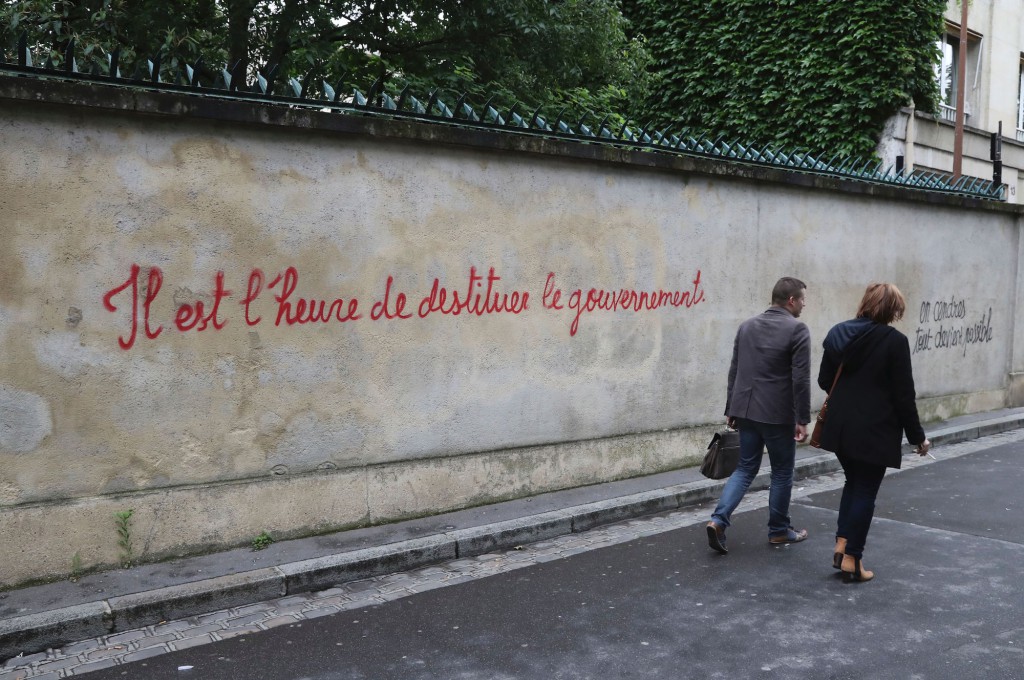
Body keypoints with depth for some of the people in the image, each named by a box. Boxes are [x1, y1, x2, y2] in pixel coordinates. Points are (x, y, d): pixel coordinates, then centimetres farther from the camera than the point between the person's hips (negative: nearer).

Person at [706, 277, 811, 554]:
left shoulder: (747, 326, 8)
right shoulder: (797, 329, -11)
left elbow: (734, 371, 12)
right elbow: (801, 379, -15)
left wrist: (731, 409, 18)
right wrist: (802, 419, -10)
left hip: (746, 409, 6)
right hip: (778, 414, -5)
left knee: (745, 468, 12)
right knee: (782, 472, 11)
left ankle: (718, 520, -3)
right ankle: (779, 530, 22)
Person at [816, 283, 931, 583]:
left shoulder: (838, 333, 3)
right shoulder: (894, 341, -13)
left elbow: (824, 380, 10)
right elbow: (903, 394, -11)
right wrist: (917, 435, -1)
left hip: (840, 426, 5)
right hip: (875, 430, -5)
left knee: (853, 483, 22)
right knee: (865, 491, 5)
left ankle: (841, 545, 16)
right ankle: (851, 560, 10)